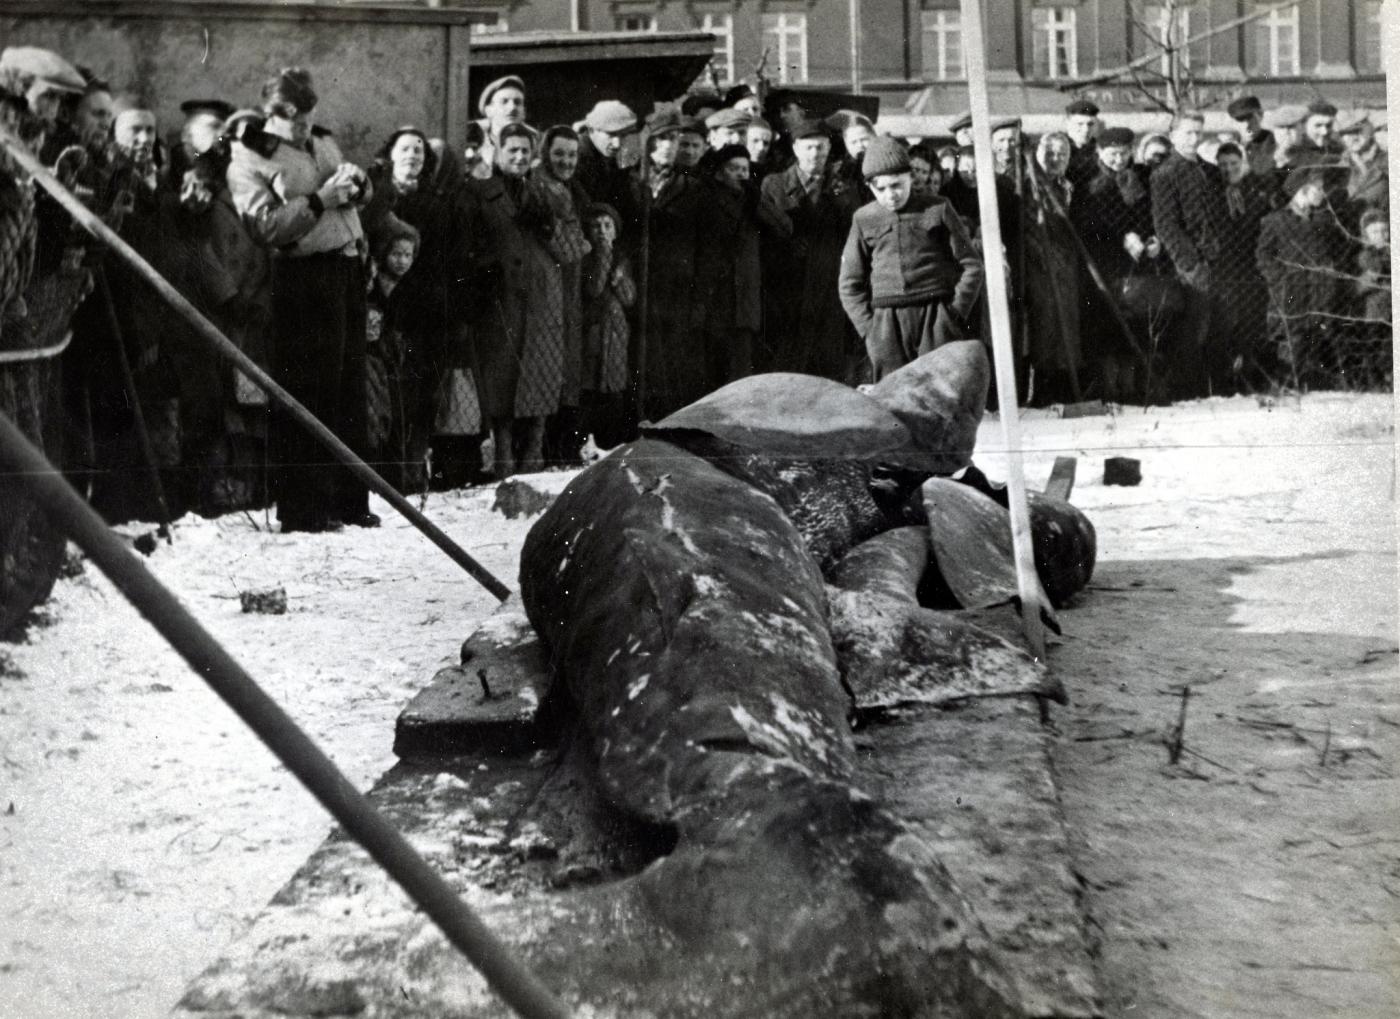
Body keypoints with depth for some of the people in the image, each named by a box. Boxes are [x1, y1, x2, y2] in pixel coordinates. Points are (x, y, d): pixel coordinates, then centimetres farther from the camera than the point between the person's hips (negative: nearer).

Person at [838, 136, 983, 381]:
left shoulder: (938, 210, 5)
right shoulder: (864, 219, 9)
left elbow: (971, 265, 7)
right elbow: (850, 283, 12)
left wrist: (956, 313, -1)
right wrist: (868, 328, 2)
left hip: (936, 316, -2)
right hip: (887, 322, 2)